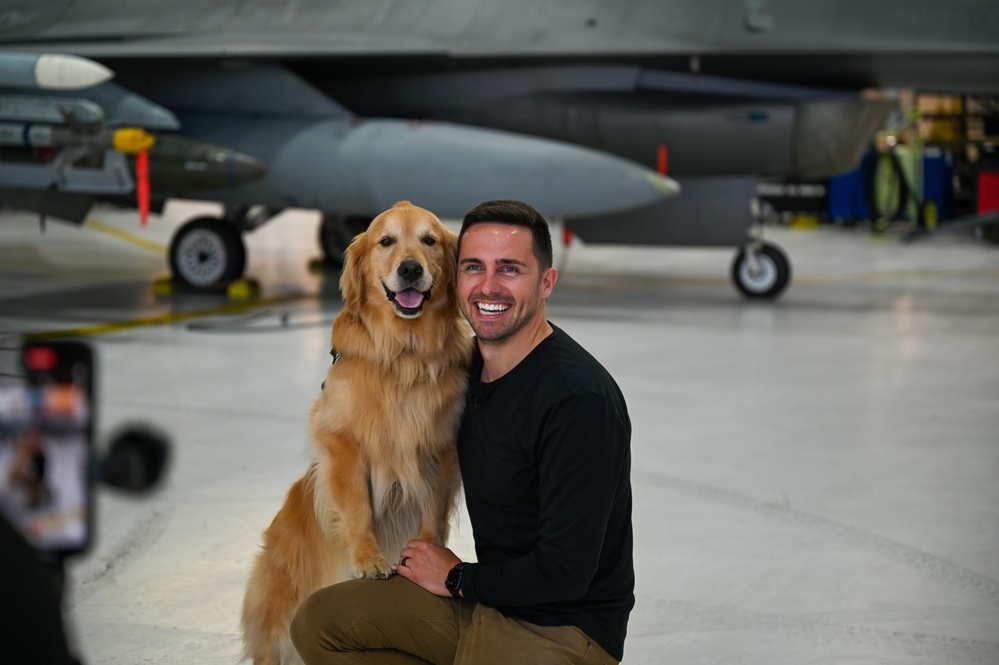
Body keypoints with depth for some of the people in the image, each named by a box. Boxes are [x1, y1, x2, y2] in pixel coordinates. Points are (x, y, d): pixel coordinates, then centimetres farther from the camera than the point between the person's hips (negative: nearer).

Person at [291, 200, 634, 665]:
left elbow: (564, 572, -24)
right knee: (317, 622, 3)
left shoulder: (581, 398, -24)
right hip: (480, 598, 9)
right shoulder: (472, 362, 4)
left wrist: (458, 579, -9)